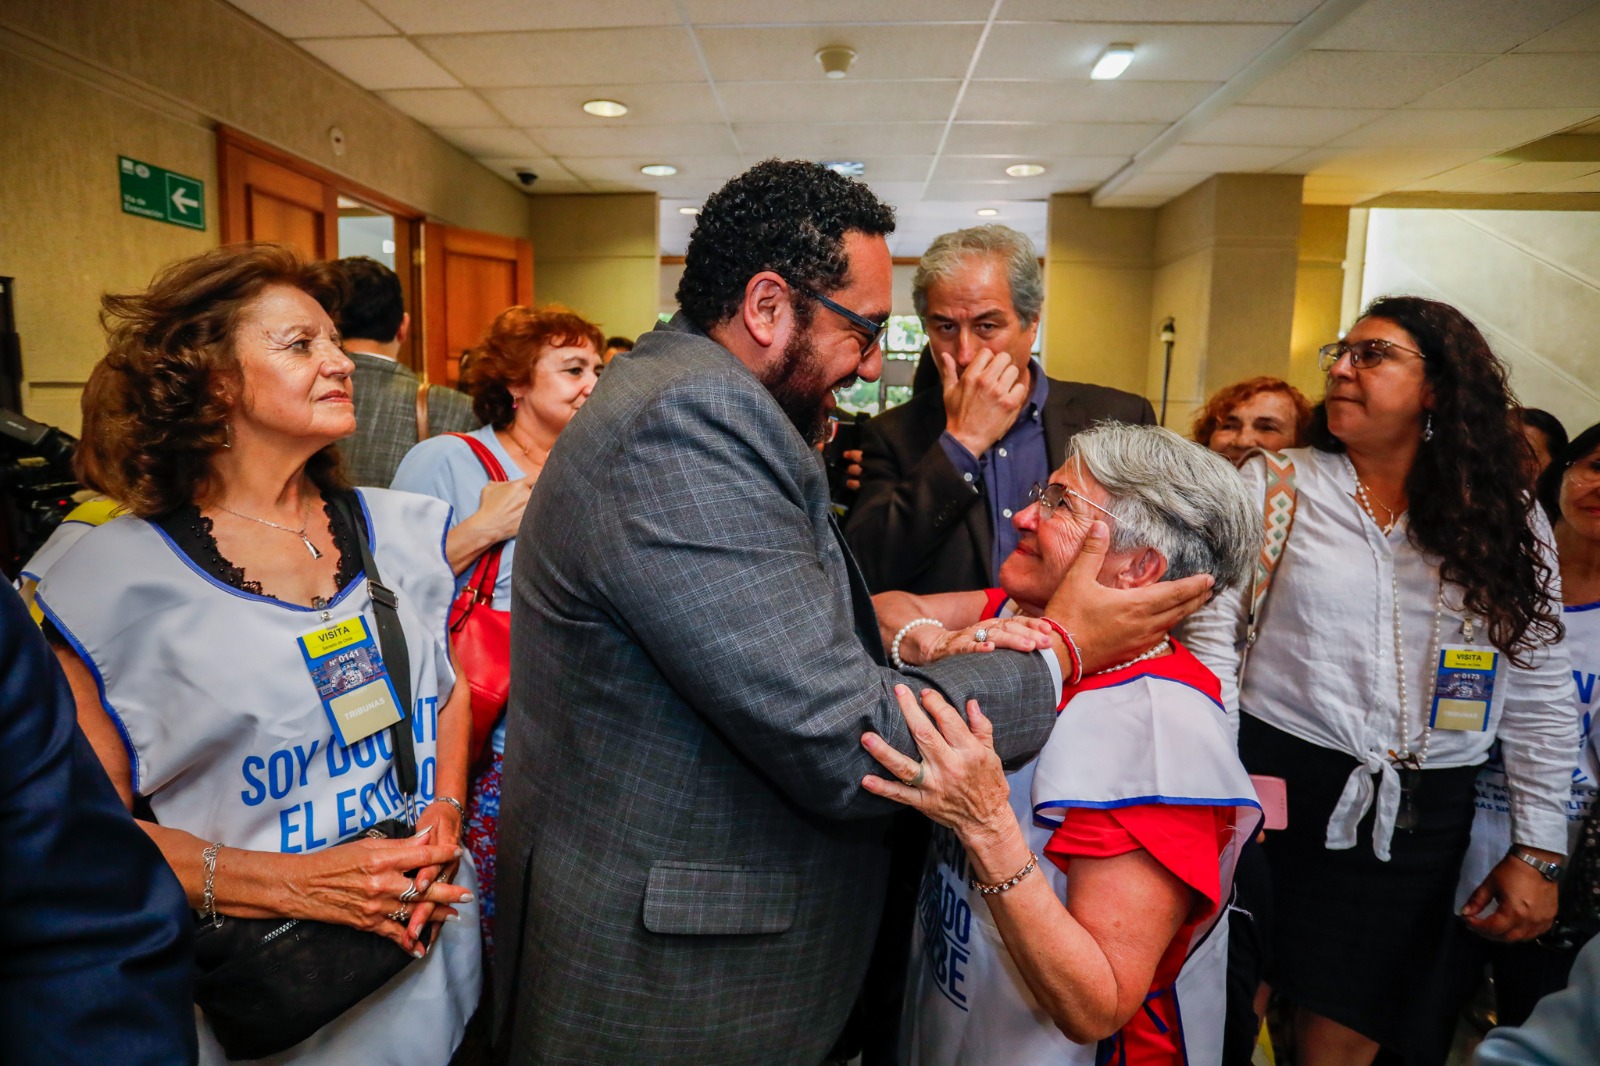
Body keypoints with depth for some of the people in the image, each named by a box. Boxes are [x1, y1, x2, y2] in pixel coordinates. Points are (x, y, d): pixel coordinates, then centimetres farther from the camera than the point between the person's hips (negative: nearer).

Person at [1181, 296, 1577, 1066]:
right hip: (1276, 779, -1)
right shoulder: (1273, 483, -2)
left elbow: (1542, 697, 7)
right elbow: (1214, 628, -5)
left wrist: (1538, 851, 5)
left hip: (1421, 818, 2)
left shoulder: (1506, 520, 5)